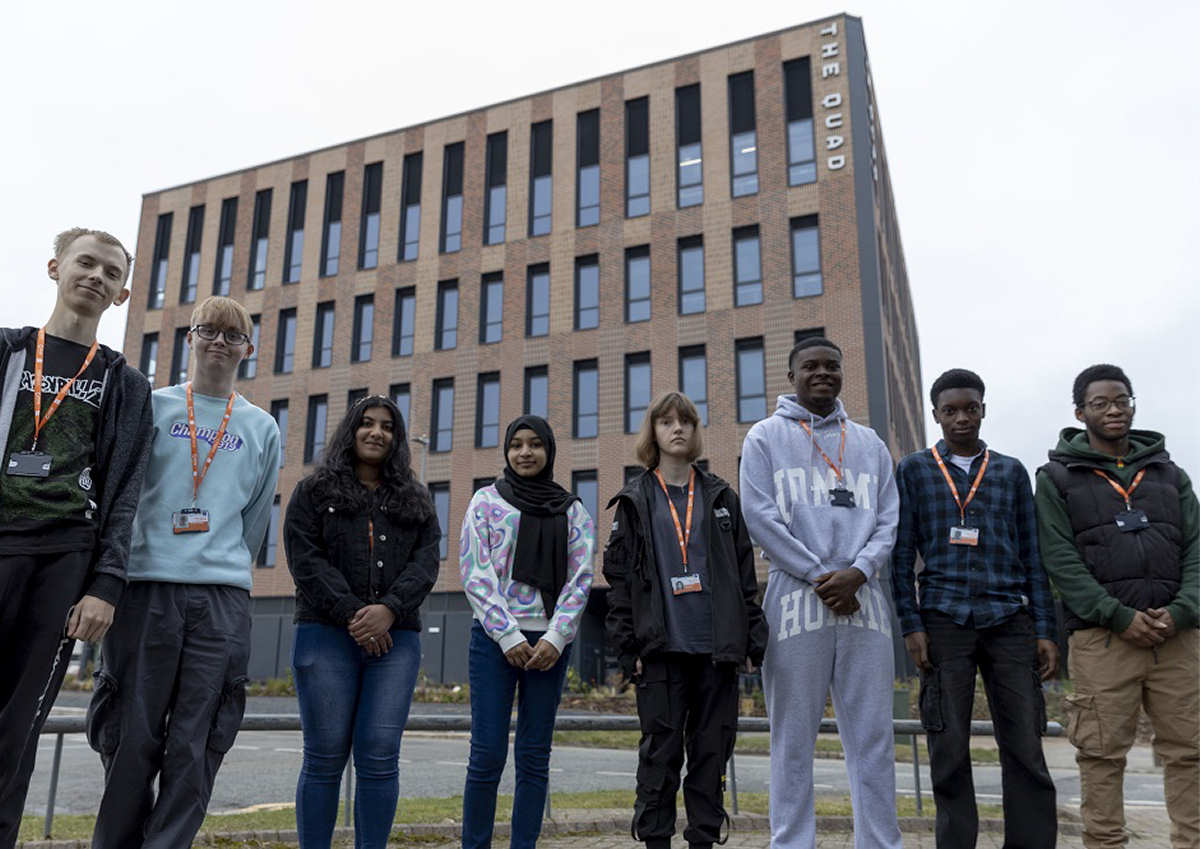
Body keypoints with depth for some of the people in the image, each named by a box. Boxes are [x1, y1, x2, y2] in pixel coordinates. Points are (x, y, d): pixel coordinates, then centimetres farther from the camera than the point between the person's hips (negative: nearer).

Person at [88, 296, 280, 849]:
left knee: (196, 746, 1)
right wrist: (112, 573, 4)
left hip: (223, 600, 1)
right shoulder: (153, 406, 9)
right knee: (132, 736, 2)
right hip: (146, 589, -1)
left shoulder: (263, 429, 13)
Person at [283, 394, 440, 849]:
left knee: (379, 759, -3)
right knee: (325, 759, 0)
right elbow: (305, 560, -1)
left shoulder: (416, 500, 18)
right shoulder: (313, 492, 12)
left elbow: (426, 561, 4)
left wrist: (389, 609, -14)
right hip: (326, 635, -1)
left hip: (395, 639, 2)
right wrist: (351, 613, -14)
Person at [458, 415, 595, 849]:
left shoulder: (573, 511, 10)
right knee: (487, 754, -5)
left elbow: (580, 579, 4)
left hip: (550, 642, 2)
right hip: (494, 638, -2)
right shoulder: (486, 500, 6)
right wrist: (509, 636, -9)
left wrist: (555, 638, -8)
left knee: (534, 756, 5)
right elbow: (475, 573, -1)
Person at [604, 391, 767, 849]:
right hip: (662, 648, -2)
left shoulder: (720, 497, 12)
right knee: (661, 750, 2)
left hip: (717, 646, 2)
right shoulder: (635, 501, 7)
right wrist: (628, 646, -5)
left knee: (712, 749, 7)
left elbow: (745, 573, 11)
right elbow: (619, 577, 3)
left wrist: (752, 639, 3)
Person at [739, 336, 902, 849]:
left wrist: (857, 571, -8)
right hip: (796, 598, -3)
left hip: (862, 599, 3)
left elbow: (889, 518, 11)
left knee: (873, 736, 5)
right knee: (794, 738, 1)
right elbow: (759, 515, -3)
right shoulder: (766, 437, 7)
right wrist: (818, 577, -9)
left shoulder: (869, 443, 18)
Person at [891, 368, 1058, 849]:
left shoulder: (1012, 472, 13)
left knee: (1025, 747, 0)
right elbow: (901, 554, 4)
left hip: (1010, 620, 2)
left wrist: (1045, 630, 4)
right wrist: (911, 625, -4)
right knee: (950, 749, 1)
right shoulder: (914, 471, 8)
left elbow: (1032, 555, 11)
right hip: (944, 622, -1)